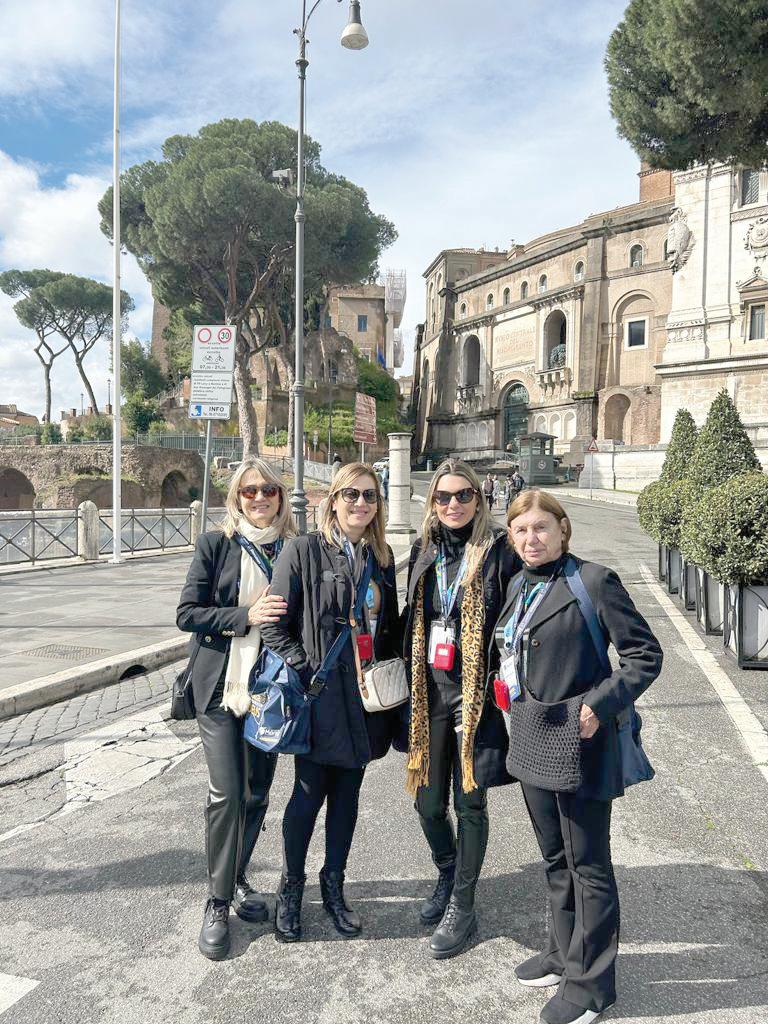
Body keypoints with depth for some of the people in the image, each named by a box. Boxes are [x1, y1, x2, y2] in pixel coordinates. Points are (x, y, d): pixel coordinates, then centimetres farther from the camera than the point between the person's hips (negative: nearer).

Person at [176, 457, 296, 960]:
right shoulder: (216, 544, -3)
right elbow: (187, 613, -7)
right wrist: (246, 617, -18)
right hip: (222, 686, -3)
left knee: (257, 792, 13)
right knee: (226, 794, -4)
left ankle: (238, 877, 35)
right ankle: (218, 902, 14)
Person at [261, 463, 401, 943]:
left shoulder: (382, 556, 7)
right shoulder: (304, 550, -8)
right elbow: (276, 625, -9)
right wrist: (305, 672, -13)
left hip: (367, 694, 5)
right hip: (320, 694, -4)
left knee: (348, 791, 16)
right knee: (310, 793, 7)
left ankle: (334, 886, 34)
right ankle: (291, 889, 29)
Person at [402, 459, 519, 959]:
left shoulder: (499, 551, -7)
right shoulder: (423, 551, 9)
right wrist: (409, 685, 13)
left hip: (478, 693, -4)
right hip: (429, 692, 5)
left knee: (469, 802, 6)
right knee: (428, 802, 13)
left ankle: (463, 907, 26)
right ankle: (448, 875, 42)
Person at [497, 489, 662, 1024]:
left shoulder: (594, 581, -14)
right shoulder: (518, 586, 7)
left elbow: (646, 654, -14)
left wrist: (598, 705, -23)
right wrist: (509, 693, 8)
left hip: (582, 747, -7)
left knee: (588, 865, 8)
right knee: (555, 858, 21)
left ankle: (590, 981, 25)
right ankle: (565, 953, 40)